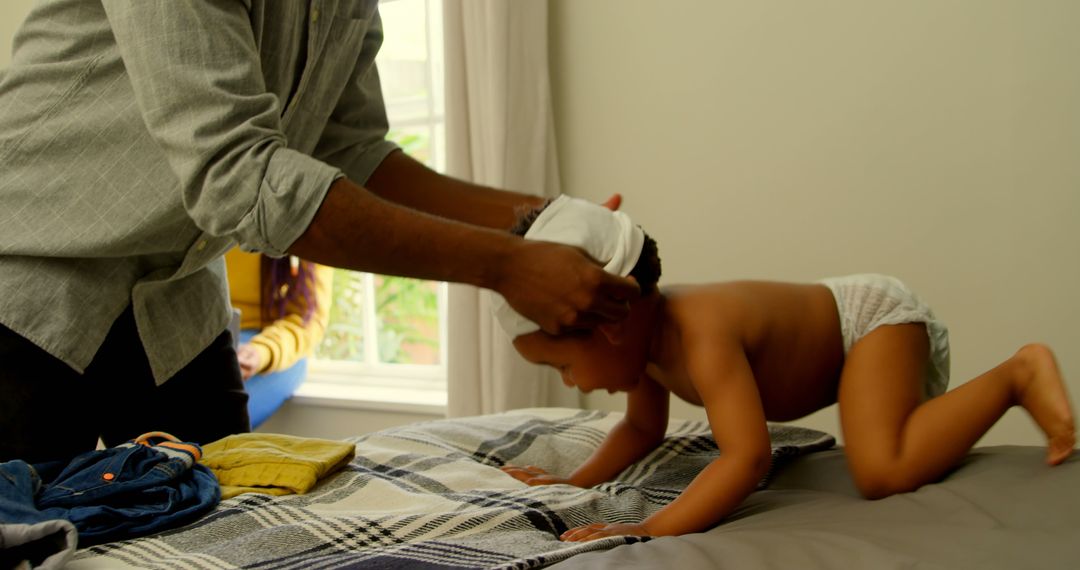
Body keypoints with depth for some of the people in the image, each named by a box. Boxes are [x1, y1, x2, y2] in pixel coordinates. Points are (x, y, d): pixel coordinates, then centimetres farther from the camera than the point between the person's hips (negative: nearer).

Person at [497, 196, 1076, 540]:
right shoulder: (643, 333, -10)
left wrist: (653, 529, -51)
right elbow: (642, 429, 7)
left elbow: (747, 457, -45)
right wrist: (576, 482, -6)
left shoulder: (701, 334, -38)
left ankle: (1018, 374, -14)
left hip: (875, 313, -9)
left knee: (884, 474, -31)